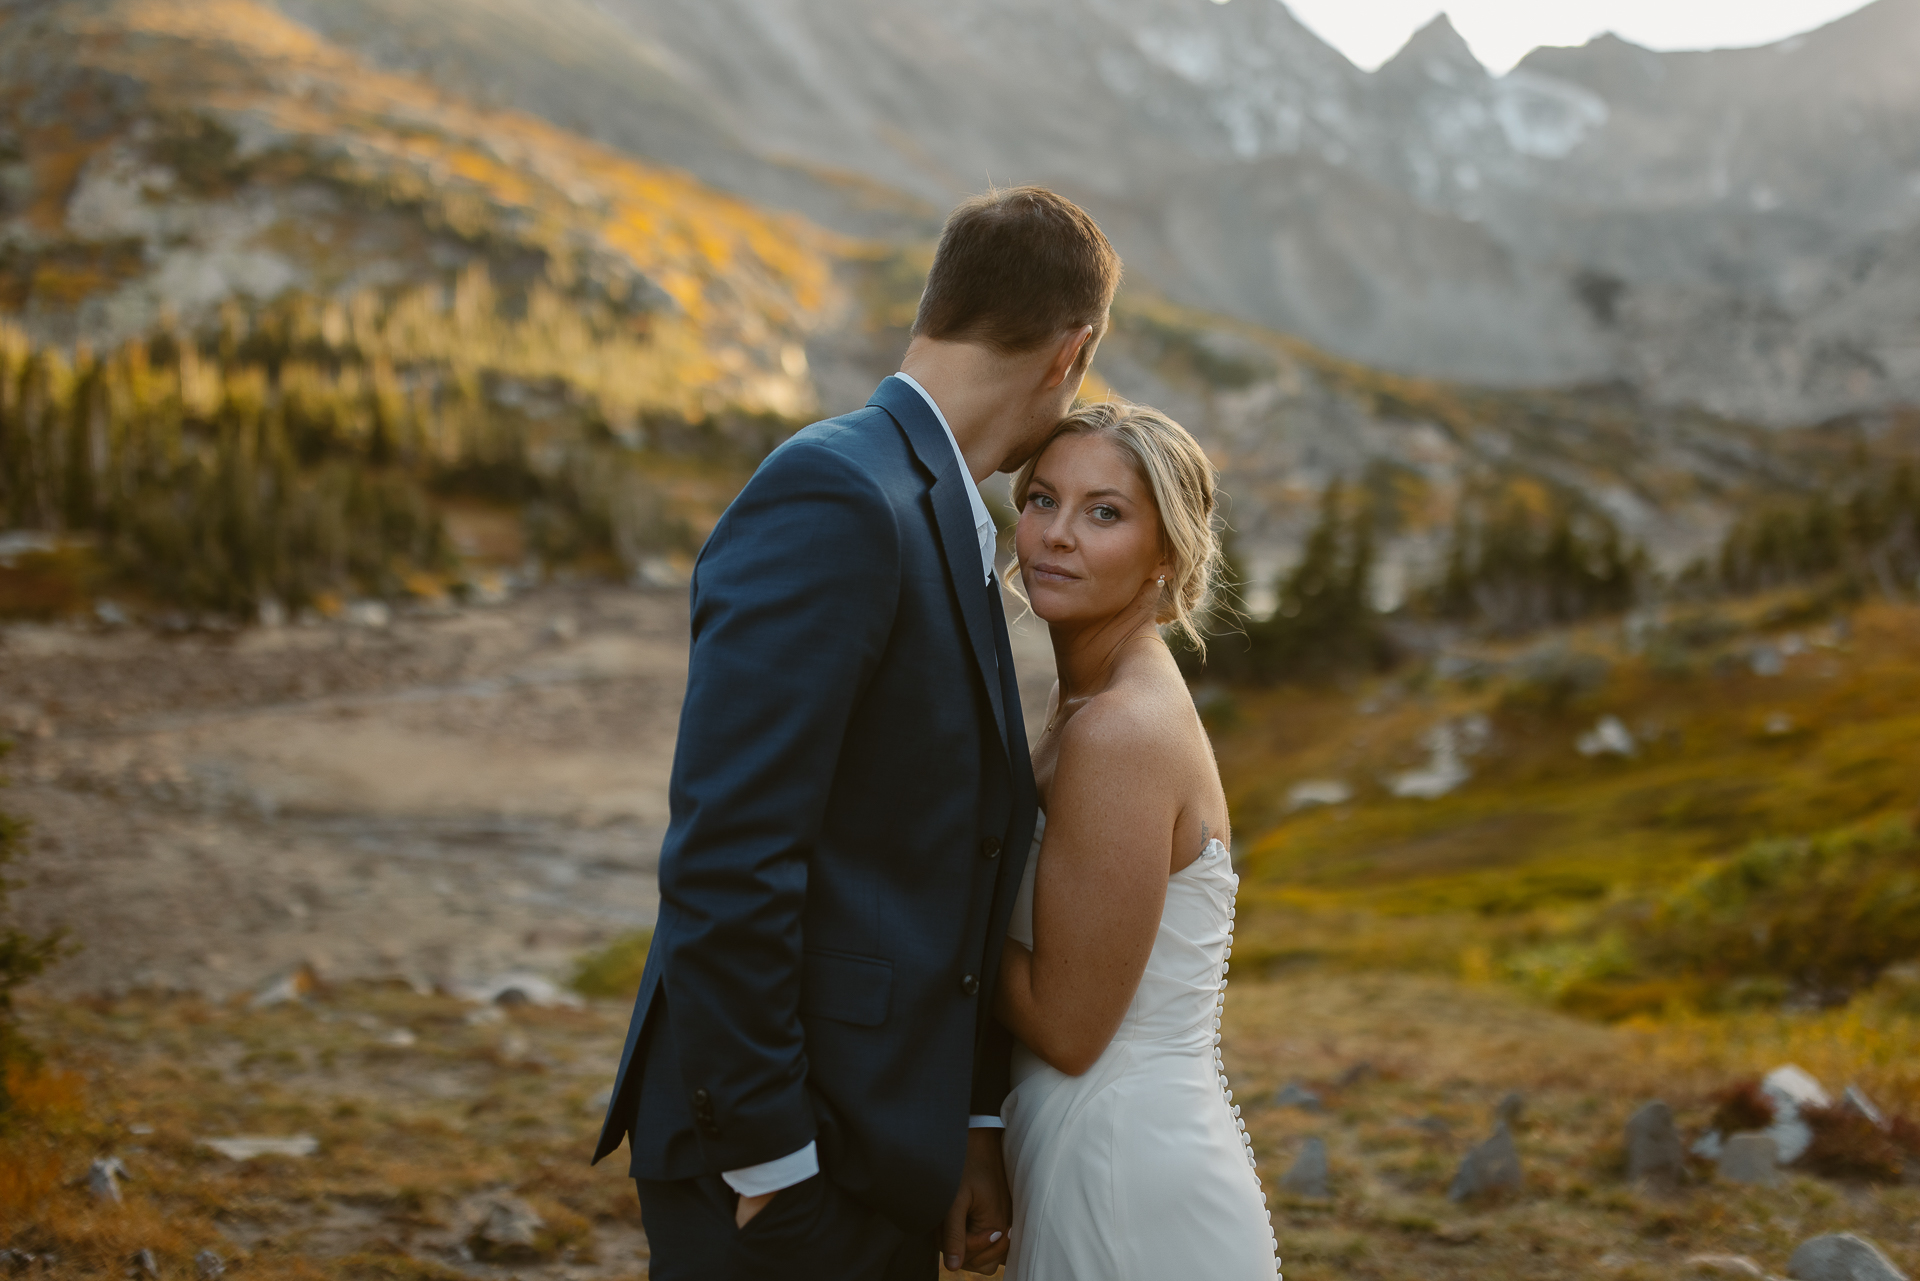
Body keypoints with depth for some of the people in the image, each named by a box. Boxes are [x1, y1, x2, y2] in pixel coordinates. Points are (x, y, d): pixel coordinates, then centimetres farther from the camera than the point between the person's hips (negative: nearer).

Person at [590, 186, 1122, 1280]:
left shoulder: (944, 518, 13)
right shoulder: (832, 497, -18)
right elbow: (727, 851, -23)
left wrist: (974, 1123, 10)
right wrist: (767, 1163, -19)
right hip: (785, 1150, -9)